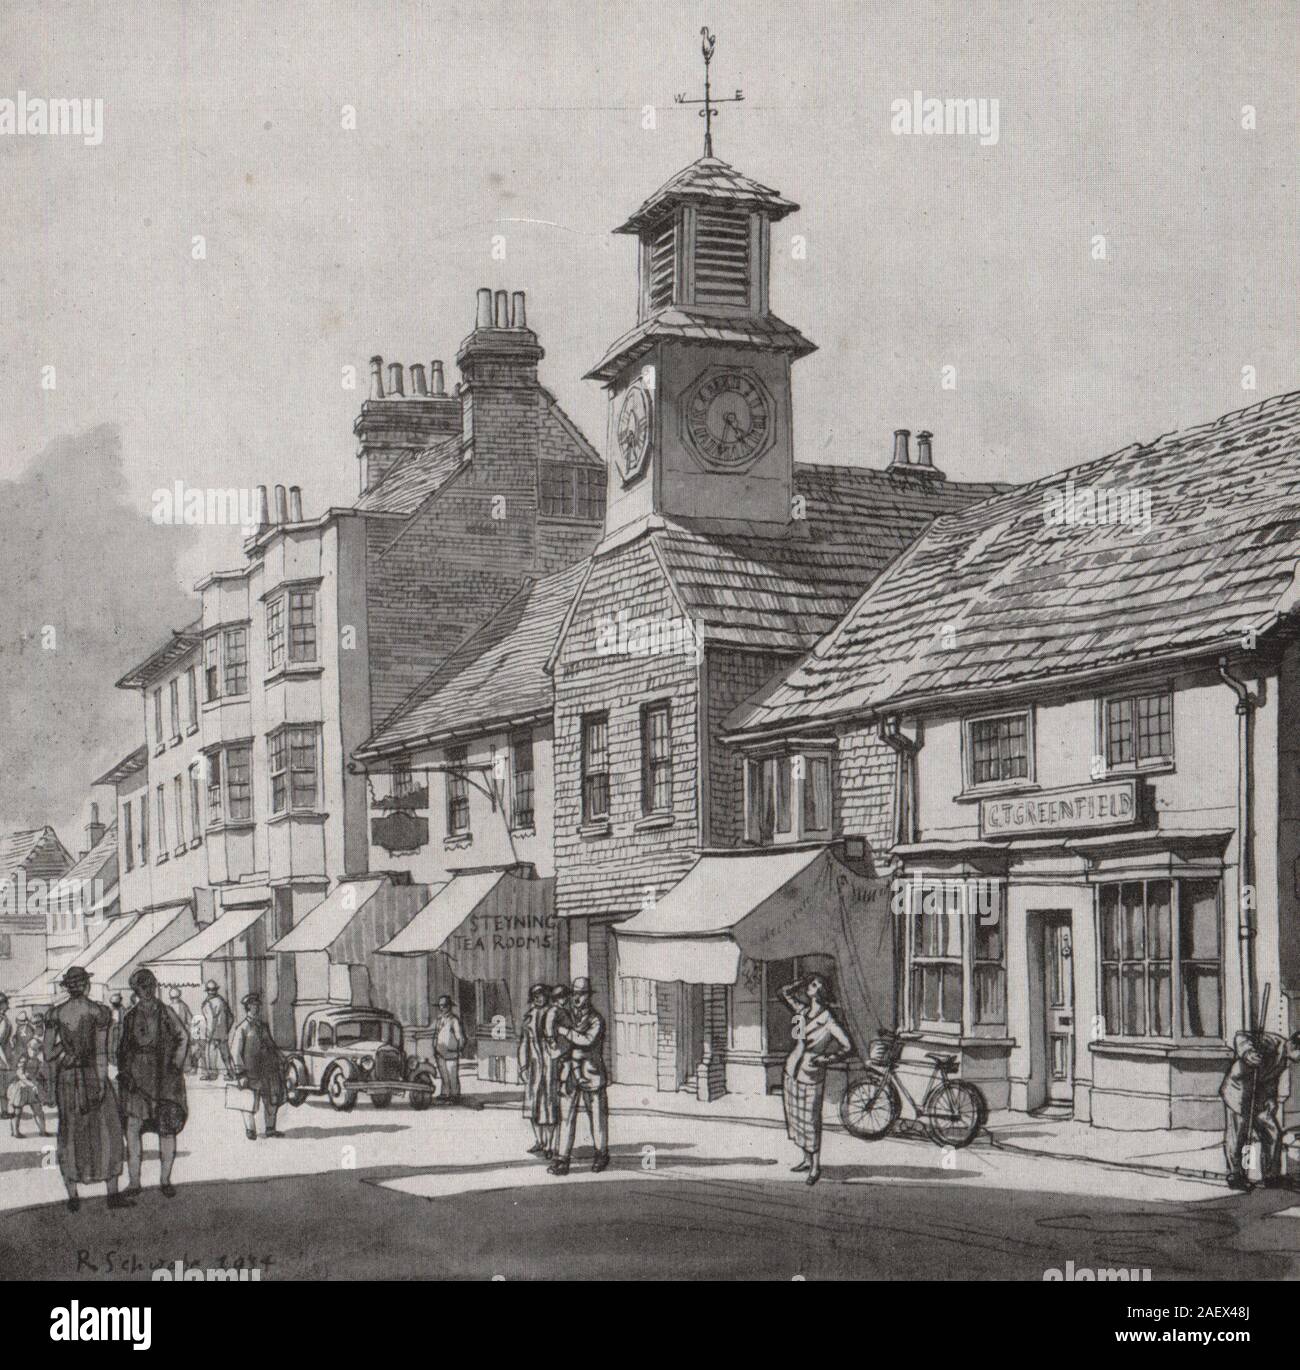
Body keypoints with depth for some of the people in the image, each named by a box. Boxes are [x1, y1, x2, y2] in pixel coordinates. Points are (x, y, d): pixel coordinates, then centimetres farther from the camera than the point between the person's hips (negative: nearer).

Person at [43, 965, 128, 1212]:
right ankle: (113, 1193, 6)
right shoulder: (99, 1011, -8)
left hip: (65, 1080, 3)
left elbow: (48, 1052, 0)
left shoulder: (55, 1013, 0)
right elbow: (101, 1051, -11)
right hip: (93, 1076, -3)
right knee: (107, 1133, 7)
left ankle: (72, 1197, 10)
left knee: (69, 1136, 10)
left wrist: (59, 1076, 15)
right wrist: (102, 1084, -10)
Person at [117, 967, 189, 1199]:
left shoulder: (165, 1012, 0)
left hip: (163, 1076, -2)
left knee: (167, 1127, -2)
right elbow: (123, 1047, 15)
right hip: (137, 1076, 2)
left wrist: (175, 1065, -3)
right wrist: (123, 1072, 5)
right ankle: (134, 1182, -3)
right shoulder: (131, 1015, 8)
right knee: (133, 1125, -7)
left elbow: (183, 1036, 4)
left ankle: (165, 1179, 9)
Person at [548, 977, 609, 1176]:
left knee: (597, 1115, 4)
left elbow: (587, 1040, -22)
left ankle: (601, 1154, 20)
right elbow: (560, 1042, 22)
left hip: (591, 1073, -4)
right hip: (571, 1074, 4)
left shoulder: (596, 1020, -5)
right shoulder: (566, 1018, 11)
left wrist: (565, 1031, -16)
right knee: (567, 1115, -2)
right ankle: (562, 1158, -4)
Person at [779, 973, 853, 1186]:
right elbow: (783, 991, 14)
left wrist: (827, 1059, -28)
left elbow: (849, 1048, -17)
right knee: (795, 1118, 16)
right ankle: (807, 1159, 34)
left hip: (811, 1077, -6)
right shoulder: (802, 1011, 0)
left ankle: (815, 1166, 19)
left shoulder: (828, 1021, -17)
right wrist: (804, 981, 3)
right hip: (791, 1072, 6)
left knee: (810, 1122, 3)